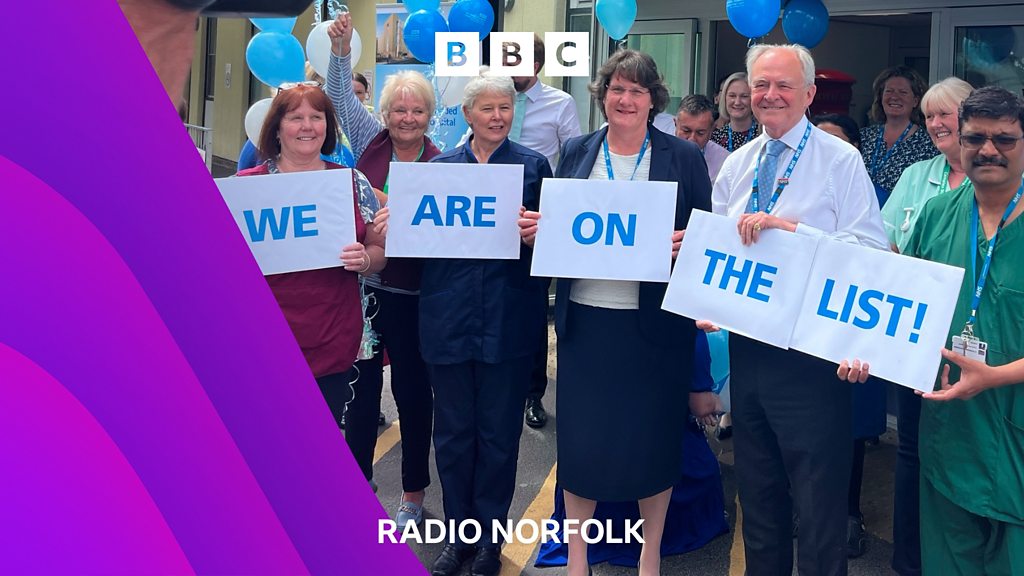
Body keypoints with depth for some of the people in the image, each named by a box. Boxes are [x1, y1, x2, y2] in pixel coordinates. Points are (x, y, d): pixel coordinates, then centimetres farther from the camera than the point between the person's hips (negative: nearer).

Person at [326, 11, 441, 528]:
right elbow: (341, 95, 6)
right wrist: (341, 49, -6)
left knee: (412, 391, 10)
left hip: (410, 294, -2)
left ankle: (413, 495, 25)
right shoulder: (370, 142, 4)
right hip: (362, 285, 2)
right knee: (361, 388, 11)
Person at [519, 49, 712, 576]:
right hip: (584, 317, 2)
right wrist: (534, 229, -8)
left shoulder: (683, 157, 1)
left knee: (652, 438, 8)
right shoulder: (577, 152, 8)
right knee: (580, 436, 7)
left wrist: (684, 246, -19)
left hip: (653, 321, -2)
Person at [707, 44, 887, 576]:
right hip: (746, 344, 6)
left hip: (811, 349, -6)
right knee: (757, 491, 20)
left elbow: (872, 249, -16)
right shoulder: (736, 164, 10)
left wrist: (790, 228, -23)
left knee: (818, 501, 1)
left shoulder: (841, 161, -6)